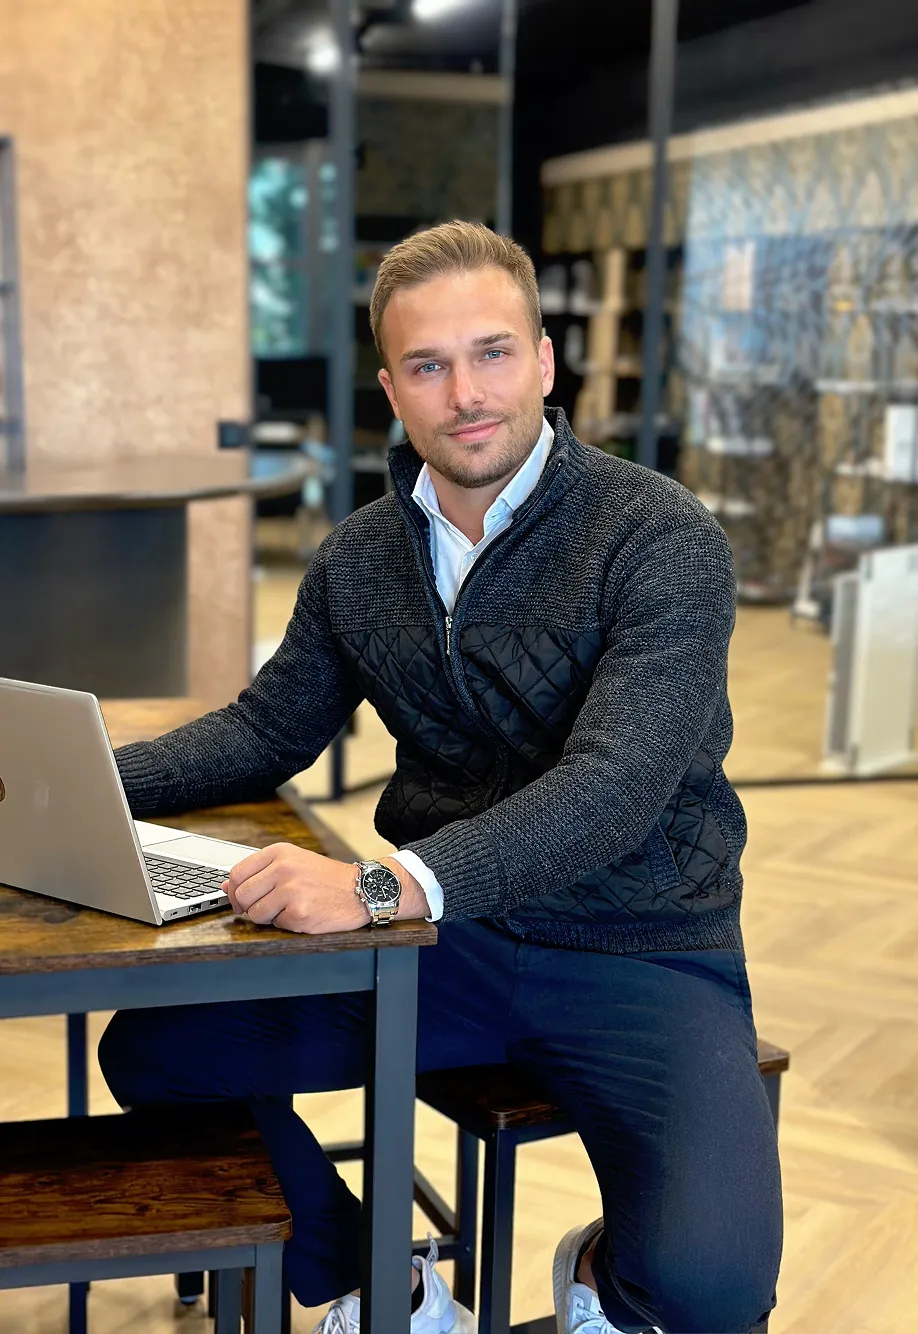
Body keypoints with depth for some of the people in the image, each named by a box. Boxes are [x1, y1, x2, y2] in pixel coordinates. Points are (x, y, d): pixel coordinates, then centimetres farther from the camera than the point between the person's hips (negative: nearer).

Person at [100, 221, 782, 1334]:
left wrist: (386, 884, -39)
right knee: (150, 1050, -9)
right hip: (445, 941, 5)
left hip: (641, 951, -4)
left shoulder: (662, 540, -13)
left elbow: (614, 785, -25)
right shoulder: (360, 557, 5)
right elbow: (271, 729, 16)